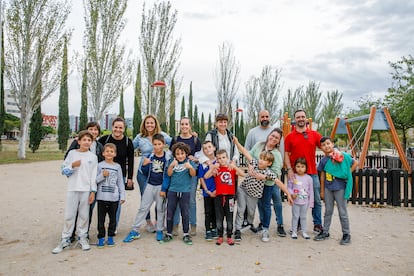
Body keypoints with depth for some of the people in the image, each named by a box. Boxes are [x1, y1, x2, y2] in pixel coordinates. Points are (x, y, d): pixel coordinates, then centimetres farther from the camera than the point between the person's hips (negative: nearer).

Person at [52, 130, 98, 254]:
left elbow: (94, 175, 3)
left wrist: (93, 191, -2)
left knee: (84, 215, 7)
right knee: (69, 215, 4)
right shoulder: (72, 153, 5)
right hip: (72, 188, 0)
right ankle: (65, 239, 16)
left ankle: (83, 238, 20)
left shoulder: (93, 157, 4)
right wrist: (72, 166, -12)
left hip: (86, 189, 0)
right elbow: (63, 170, 8)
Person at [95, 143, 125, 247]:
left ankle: (110, 237, 23)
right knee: (101, 218, 5)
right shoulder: (100, 165, 1)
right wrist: (102, 175, -16)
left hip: (114, 198, 1)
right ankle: (101, 237, 18)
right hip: (101, 197, -1)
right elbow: (94, 180, 0)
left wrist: (122, 196, 5)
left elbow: (120, 183, 8)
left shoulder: (117, 166, 5)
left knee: (113, 218, 9)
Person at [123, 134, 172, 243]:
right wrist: (144, 164, -13)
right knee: (143, 207, 6)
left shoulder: (168, 156, -7)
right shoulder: (150, 156, 0)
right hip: (150, 185, 3)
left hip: (161, 186, -2)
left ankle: (159, 230, 25)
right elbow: (145, 171, 5)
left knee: (160, 209, 9)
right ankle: (135, 231, 14)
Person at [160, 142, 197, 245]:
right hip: (172, 190, 2)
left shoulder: (190, 162, -1)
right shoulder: (172, 162, 4)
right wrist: (171, 165, -21)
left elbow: (193, 174, -10)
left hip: (185, 191, -2)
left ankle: (186, 234, 18)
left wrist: (190, 167, -30)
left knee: (185, 213, 5)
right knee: (170, 212, 9)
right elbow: (169, 174, -4)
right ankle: (169, 233, 23)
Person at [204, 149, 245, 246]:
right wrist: (213, 167, -18)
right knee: (219, 218, 8)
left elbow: (243, 174, -11)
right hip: (219, 196, 1)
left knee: (229, 217, 7)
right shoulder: (216, 169, 4)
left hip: (229, 196, 0)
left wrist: (234, 166, -20)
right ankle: (220, 236, 22)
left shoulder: (232, 168, 4)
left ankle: (229, 237, 20)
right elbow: (206, 177, -10)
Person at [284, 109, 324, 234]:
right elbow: (286, 154, 4)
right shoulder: (289, 137, 5)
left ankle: (318, 224, 19)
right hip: (296, 173, 0)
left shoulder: (315, 134, 6)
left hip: (312, 173, 1)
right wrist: (289, 169, -6)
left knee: (316, 200, 6)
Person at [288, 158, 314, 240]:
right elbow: (289, 187, -2)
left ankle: (304, 232, 24)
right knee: (295, 216, 7)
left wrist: (311, 202, 3)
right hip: (295, 201, -1)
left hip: (305, 202, 1)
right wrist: (292, 194, -21)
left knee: (303, 217, 13)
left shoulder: (308, 178, -3)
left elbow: (311, 191, 2)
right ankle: (294, 232, 17)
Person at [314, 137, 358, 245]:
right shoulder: (323, 160, 1)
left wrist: (347, 173, -7)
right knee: (328, 211, 13)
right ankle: (325, 232, 23)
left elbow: (355, 163, -3)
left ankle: (346, 234, 18)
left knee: (342, 212, 5)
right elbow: (322, 176, 7)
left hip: (340, 188, -4)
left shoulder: (342, 156, -10)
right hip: (328, 188, 4)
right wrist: (322, 190, 9)